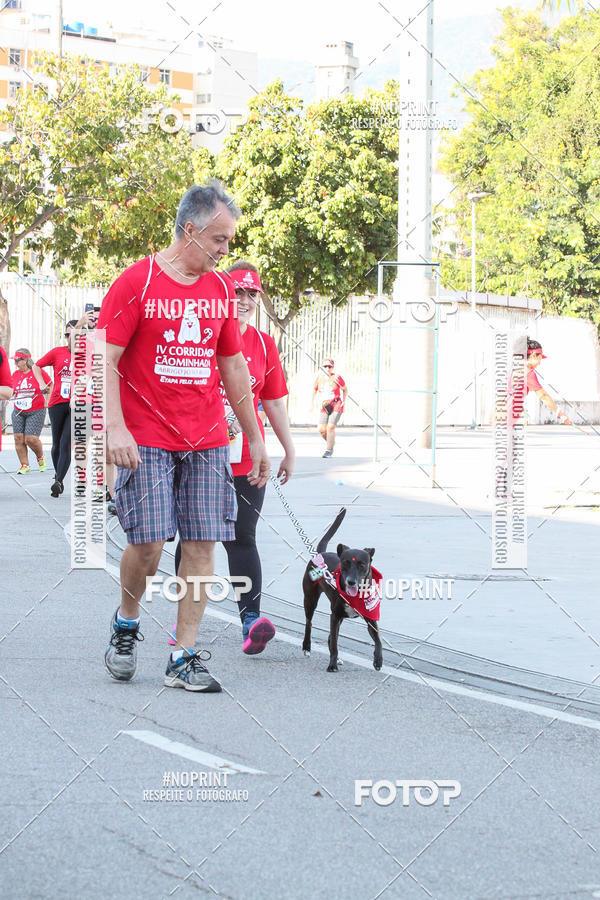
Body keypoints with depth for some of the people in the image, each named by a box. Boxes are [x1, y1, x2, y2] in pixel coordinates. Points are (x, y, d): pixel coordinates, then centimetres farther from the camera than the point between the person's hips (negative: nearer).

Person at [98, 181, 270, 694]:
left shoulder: (221, 290, 11)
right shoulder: (137, 282, -5)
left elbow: (233, 367, 19)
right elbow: (105, 359, -8)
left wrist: (255, 439, 19)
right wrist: (116, 427, -18)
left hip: (208, 441, 5)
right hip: (147, 440, -5)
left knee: (202, 544, -1)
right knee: (148, 542, -10)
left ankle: (185, 657, 3)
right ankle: (126, 624, 18)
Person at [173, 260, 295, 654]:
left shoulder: (263, 345, 9)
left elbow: (274, 402, 15)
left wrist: (290, 451, 15)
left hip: (244, 460, 1)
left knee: (241, 538, -8)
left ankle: (251, 618, -18)